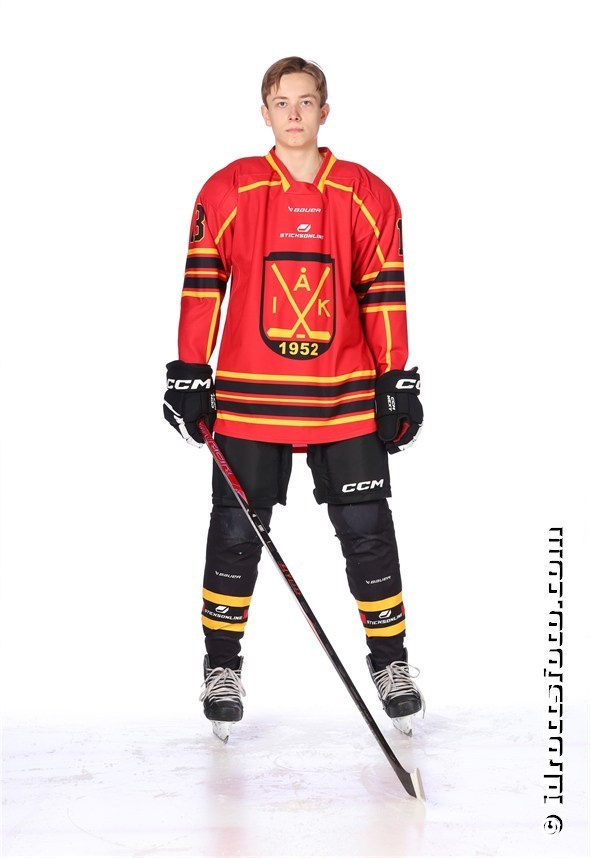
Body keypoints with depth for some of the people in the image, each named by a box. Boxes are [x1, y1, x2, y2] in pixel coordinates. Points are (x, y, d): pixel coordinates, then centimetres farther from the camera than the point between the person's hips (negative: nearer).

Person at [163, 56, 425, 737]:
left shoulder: (367, 196, 4)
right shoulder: (228, 191, 2)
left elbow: (385, 292, 6)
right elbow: (202, 285, 2)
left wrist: (397, 382, 3)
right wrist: (189, 375, -2)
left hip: (347, 397, 1)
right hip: (248, 396, 0)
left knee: (368, 529, 3)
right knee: (236, 532, 4)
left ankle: (389, 658, 19)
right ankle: (222, 662, 20)